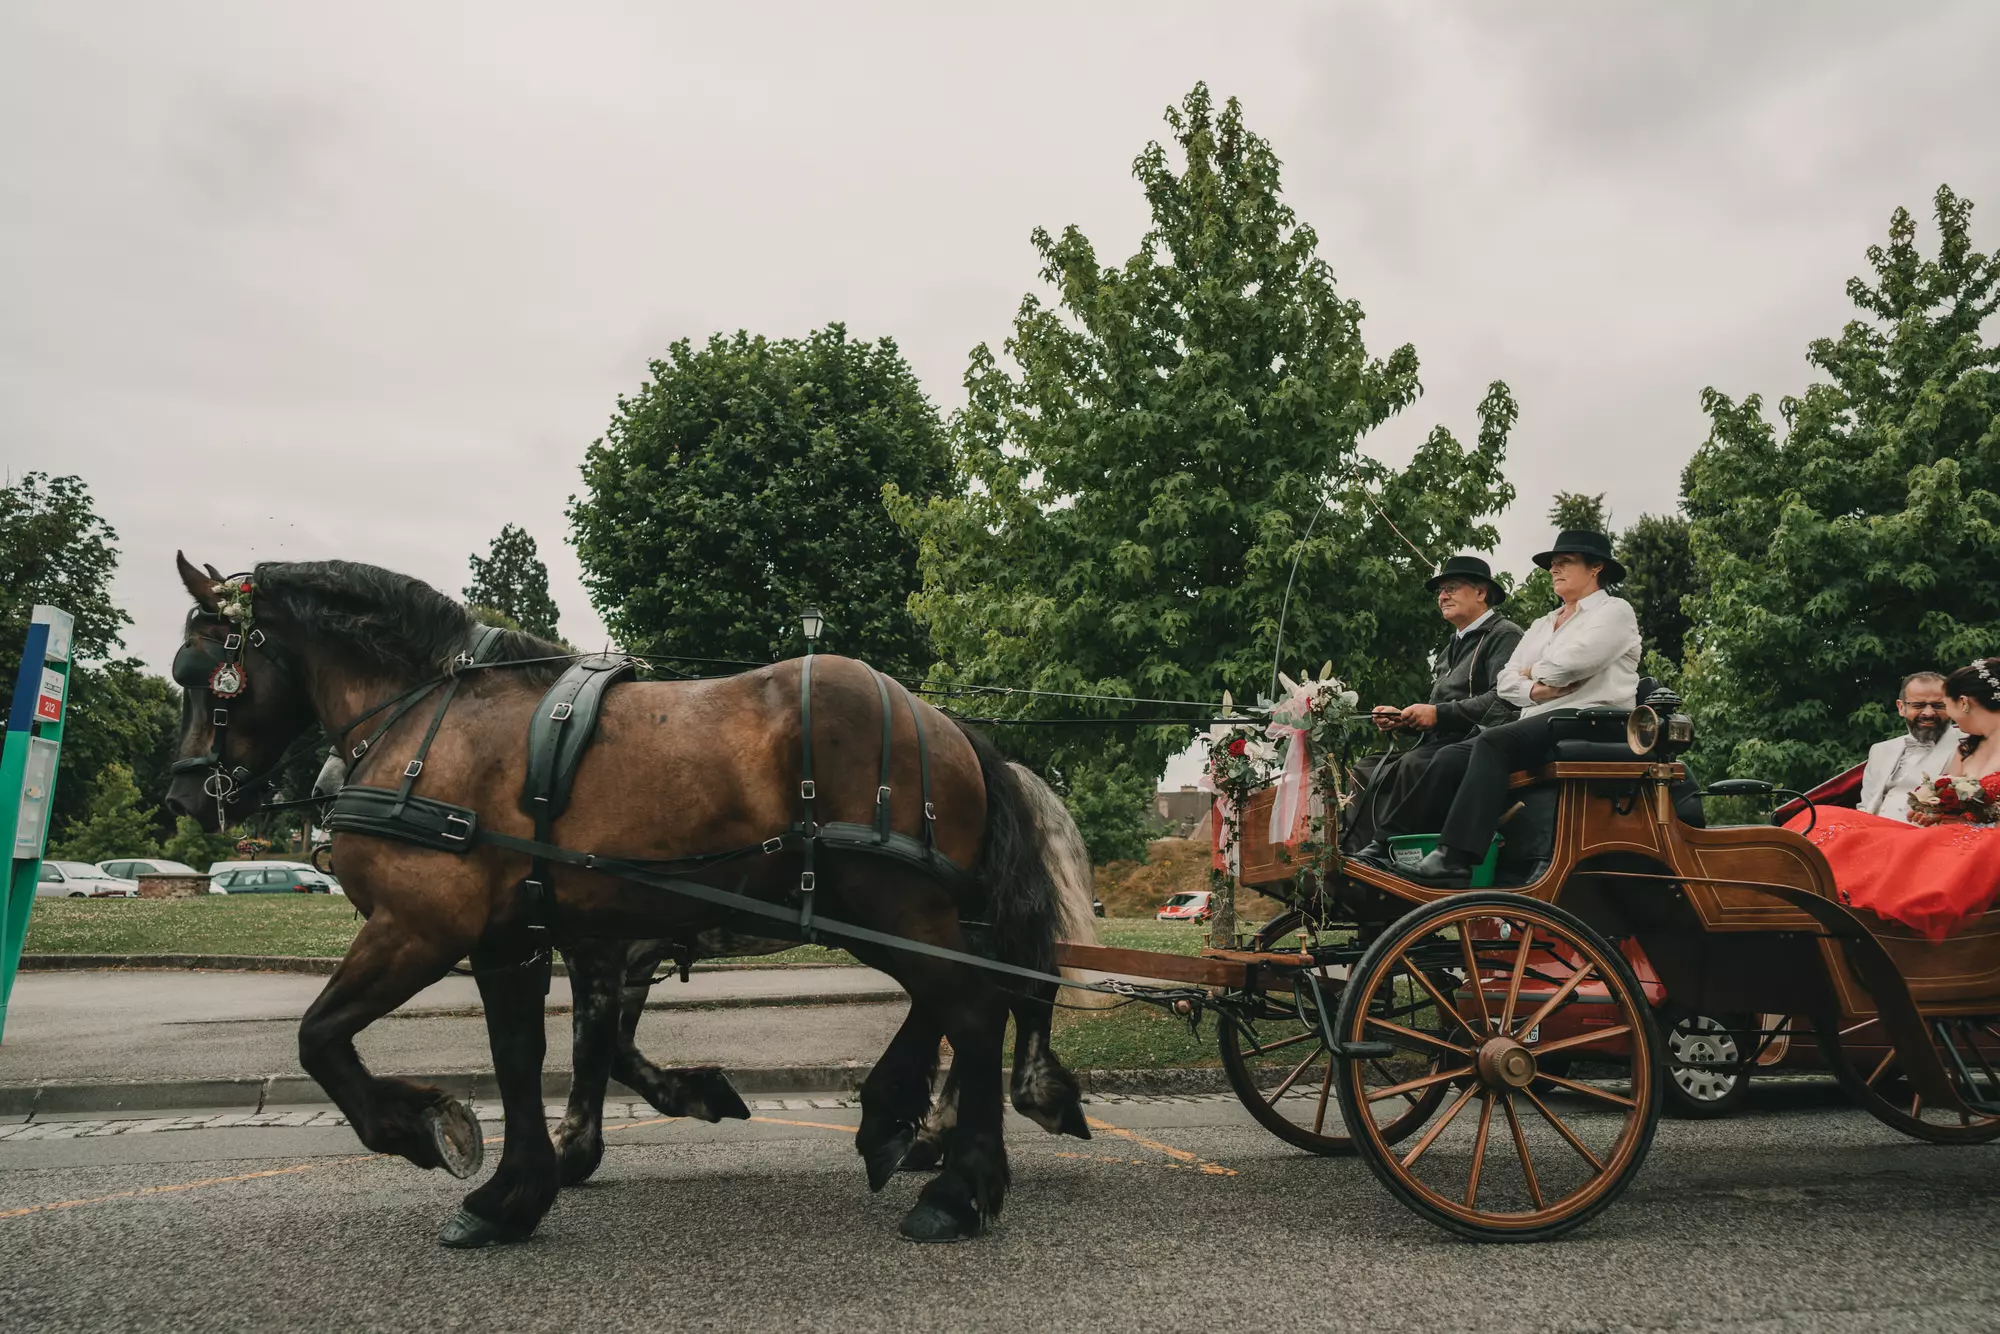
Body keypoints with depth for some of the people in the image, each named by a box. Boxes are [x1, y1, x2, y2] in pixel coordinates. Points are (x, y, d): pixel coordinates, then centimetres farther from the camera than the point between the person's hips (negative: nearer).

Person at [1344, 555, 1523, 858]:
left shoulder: (1504, 635, -2)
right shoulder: (1450, 649, 26)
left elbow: (1503, 700, -18)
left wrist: (1439, 714, -19)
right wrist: (1401, 717, 4)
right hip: (1442, 742, 9)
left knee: (1413, 765, -32)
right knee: (1379, 768, -10)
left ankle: (1383, 848, -27)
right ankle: (1351, 849, -19)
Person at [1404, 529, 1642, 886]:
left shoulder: (1614, 611, 6)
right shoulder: (1542, 626, 29)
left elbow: (1569, 662, -13)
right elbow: (1505, 681, 16)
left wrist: (1532, 671, 6)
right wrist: (1535, 689, -5)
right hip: (1537, 723, 8)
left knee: (1491, 744, -32)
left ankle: (1456, 860, -41)